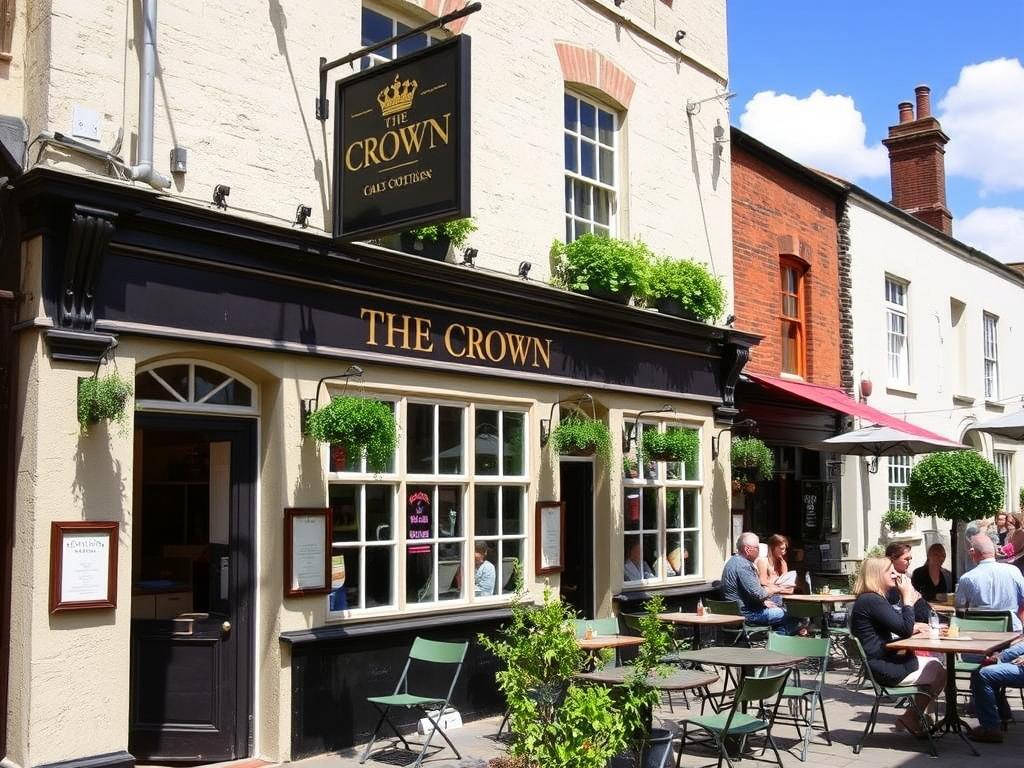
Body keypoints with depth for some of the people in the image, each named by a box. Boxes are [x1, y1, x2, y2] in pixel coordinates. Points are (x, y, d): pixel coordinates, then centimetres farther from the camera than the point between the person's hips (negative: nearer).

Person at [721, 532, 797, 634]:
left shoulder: (736, 560, 13)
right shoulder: (742, 566, -22)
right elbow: (757, 594, -23)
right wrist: (778, 590, -10)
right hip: (745, 613, -11)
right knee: (790, 617, -10)